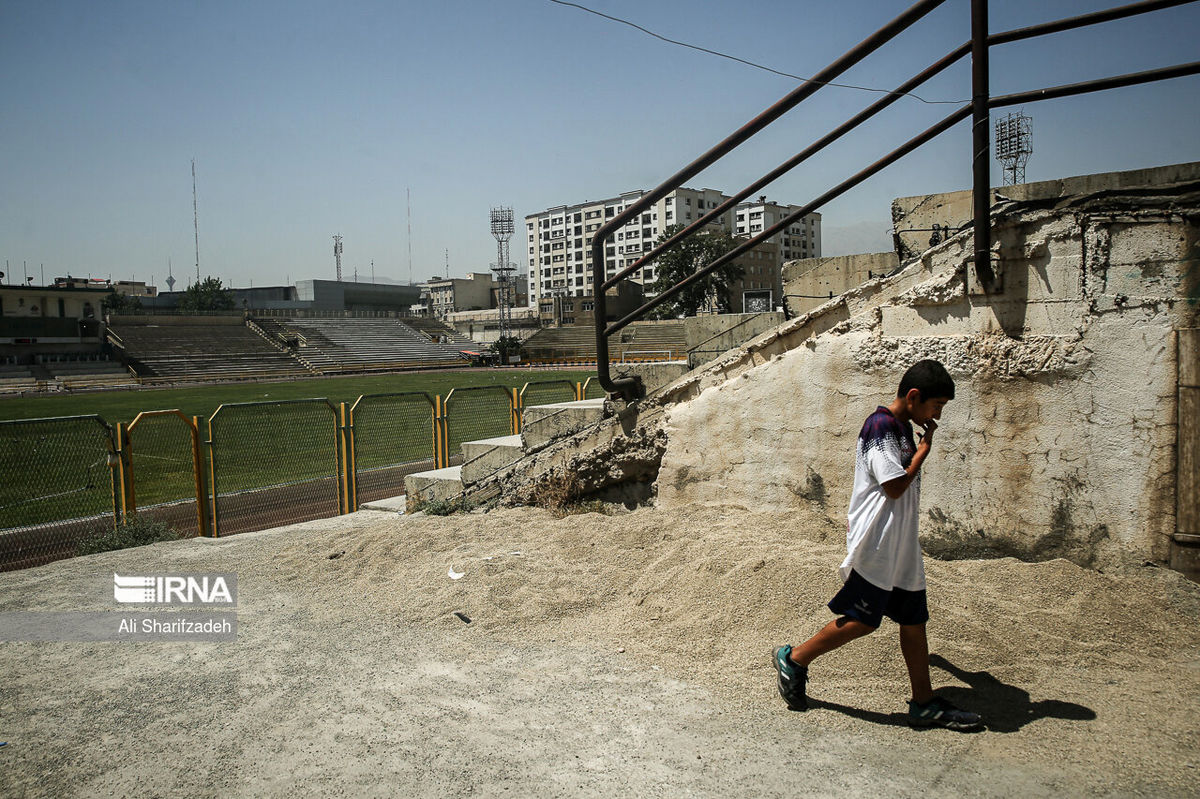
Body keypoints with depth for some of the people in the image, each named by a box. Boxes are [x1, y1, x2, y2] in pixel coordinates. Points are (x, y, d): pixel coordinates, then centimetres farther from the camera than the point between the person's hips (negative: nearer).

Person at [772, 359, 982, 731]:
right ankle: (794, 659, 11)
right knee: (863, 619, -4)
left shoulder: (902, 427, 14)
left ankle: (925, 703, 18)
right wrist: (925, 448, -10)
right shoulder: (880, 426, -16)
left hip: (902, 545, 9)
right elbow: (894, 486, -21)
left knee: (914, 618, 10)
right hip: (877, 544, -9)